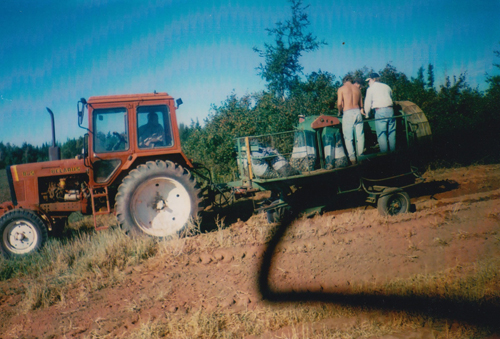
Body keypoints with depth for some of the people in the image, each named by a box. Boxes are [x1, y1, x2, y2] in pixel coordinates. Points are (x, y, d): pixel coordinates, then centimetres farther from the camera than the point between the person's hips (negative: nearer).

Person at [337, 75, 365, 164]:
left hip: (348, 113, -4)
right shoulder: (357, 89, 15)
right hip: (358, 112, 4)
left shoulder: (341, 89, 3)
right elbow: (361, 104, 16)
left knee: (348, 138, 0)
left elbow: (339, 104, -7)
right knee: (360, 136, 8)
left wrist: (340, 112, 11)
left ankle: (352, 159, -5)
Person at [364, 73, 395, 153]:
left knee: (381, 134, -3)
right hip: (390, 110, 5)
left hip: (380, 111, -5)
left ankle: (384, 153, -6)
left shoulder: (370, 89, 4)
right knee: (391, 133, 10)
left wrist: (367, 113, 17)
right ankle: (392, 152, 14)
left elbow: (367, 102, 4)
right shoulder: (386, 86, 19)